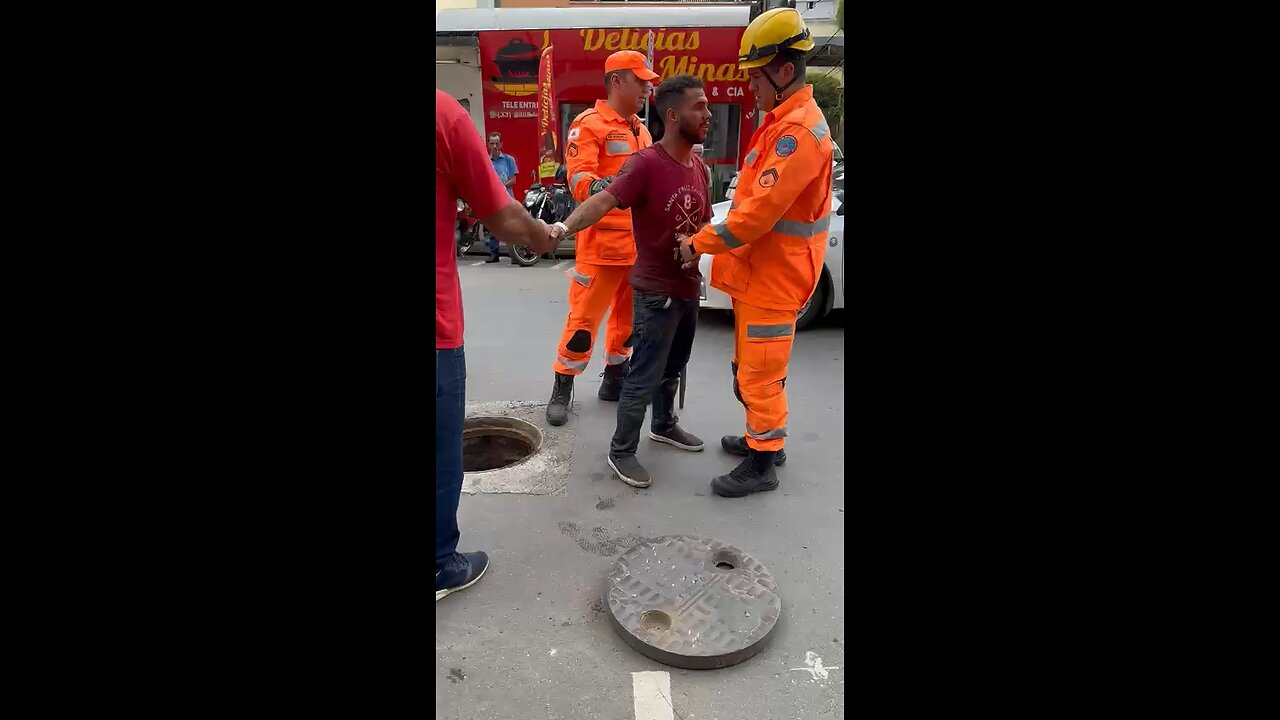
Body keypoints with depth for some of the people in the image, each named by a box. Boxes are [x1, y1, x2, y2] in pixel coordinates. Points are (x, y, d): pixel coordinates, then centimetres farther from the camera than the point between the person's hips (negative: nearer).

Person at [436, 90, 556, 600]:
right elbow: (502, 219, -6)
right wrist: (539, 235, 16)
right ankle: (442, 568, 31)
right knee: (441, 456, 14)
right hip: (438, 327, -4)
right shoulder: (444, 112, -14)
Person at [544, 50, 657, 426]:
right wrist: (608, 187, -36)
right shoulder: (589, 124, -6)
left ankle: (614, 378, 28)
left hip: (640, 243, 8)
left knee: (630, 315, 14)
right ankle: (562, 388, 8)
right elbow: (579, 181, -18)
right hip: (602, 241, -8)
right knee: (584, 316, -4)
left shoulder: (641, 130, 19)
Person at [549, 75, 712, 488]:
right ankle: (621, 451, 15)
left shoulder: (700, 167, 7)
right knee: (645, 377, -1)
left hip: (689, 288, 8)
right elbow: (603, 200, -32)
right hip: (656, 292, -8)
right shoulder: (645, 163, -18)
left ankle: (664, 425, 44)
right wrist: (565, 226, -50)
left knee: (674, 367, 23)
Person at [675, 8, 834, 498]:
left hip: (774, 275, -10)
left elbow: (759, 213, -26)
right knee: (750, 366, 20)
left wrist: (700, 243, -16)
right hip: (758, 268, 10)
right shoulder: (781, 120, 13)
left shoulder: (799, 130, -21)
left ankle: (763, 464, 12)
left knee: (760, 372, -1)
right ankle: (764, 439, 36)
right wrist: (715, 242, 12)